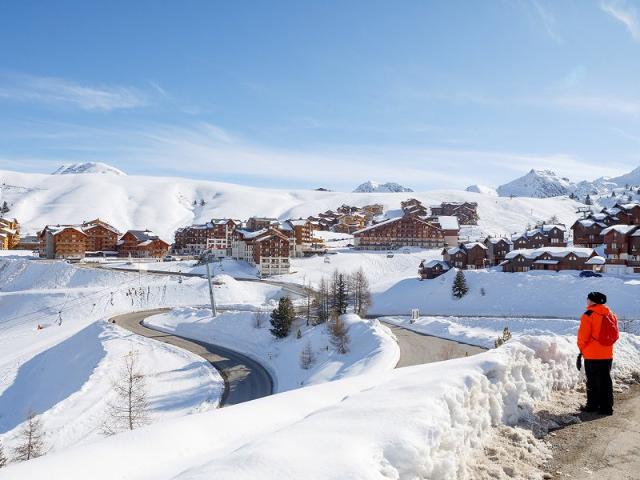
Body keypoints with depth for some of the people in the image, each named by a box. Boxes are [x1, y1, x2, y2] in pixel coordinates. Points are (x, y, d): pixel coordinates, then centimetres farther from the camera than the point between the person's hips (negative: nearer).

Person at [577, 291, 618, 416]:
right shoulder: (611, 315, 7)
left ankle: (592, 405, 10)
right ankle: (607, 407, 12)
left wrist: (581, 349, 4)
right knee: (606, 381, 11)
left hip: (592, 355, -6)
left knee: (592, 381, 4)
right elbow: (615, 335, 11)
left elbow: (583, 336, -12)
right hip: (607, 354, 6)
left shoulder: (588, 315, -13)